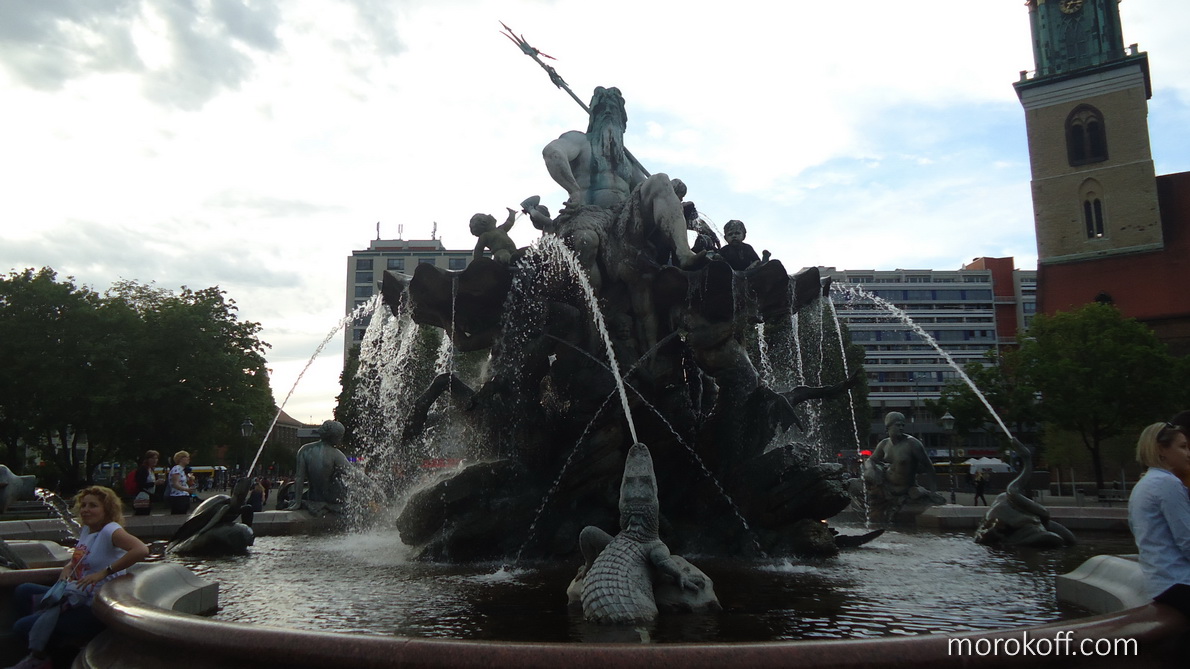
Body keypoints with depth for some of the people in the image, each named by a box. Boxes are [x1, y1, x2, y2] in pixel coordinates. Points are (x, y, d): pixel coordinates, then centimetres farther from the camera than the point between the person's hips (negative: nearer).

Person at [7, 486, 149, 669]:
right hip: (76, 596, 10)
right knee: (23, 591, 17)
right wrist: (67, 568, 2)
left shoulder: (110, 530, -20)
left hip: (94, 610, -10)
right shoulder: (87, 530, 8)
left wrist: (104, 572, -32)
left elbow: (141, 550, -37)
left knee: (22, 626, -9)